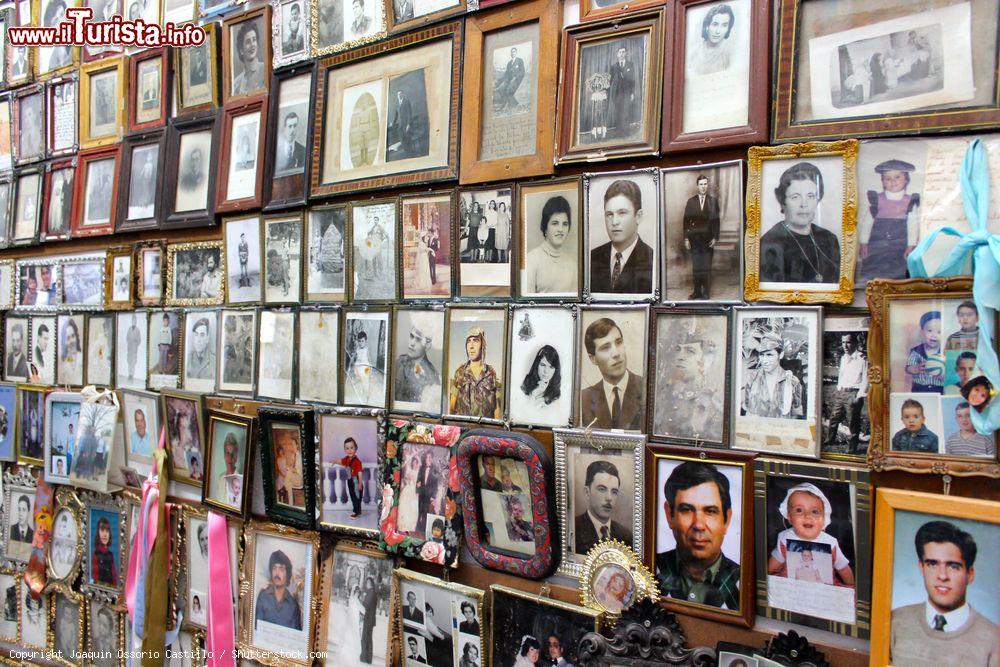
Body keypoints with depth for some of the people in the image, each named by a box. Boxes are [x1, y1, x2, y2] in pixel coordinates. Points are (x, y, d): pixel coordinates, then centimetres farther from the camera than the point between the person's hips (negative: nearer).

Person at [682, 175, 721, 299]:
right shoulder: (691, 201, 8)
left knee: (707, 267, -1)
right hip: (694, 239, 1)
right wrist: (686, 238, 0)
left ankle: (706, 293, 4)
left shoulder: (713, 201, 5)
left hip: (708, 239, -1)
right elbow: (686, 221, 6)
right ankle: (697, 292, 7)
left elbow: (716, 220, 2)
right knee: (696, 267, 1)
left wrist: (715, 238, -5)